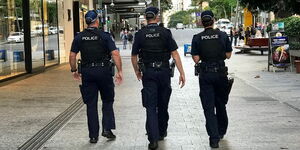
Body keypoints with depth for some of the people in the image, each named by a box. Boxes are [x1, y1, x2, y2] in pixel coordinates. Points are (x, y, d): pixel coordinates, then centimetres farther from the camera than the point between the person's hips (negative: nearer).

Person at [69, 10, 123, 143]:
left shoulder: (79, 37, 4)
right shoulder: (104, 36, -4)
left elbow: (72, 55, 3)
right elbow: (115, 54, -12)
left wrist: (74, 71, 15)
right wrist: (119, 71, -10)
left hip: (87, 72, 2)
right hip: (104, 71, -2)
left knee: (91, 104, 7)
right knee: (107, 101, 15)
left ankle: (93, 136, 9)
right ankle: (107, 129, 4)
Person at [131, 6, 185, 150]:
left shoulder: (140, 34, -1)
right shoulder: (165, 32, -4)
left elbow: (134, 56, 5)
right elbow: (174, 53, -8)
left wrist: (137, 72, 21)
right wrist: (182, 73, -6)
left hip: (148, 73, 0)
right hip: (164, 72, 1)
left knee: (151, 107, -1)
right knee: (163, 104, 17)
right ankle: (162, 132, 32)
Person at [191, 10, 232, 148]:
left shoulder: (197, 38, -5)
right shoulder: (223, 36, -3)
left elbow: (196, 59, -6)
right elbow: (228, 55, 1)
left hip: (205, 75, -1)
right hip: (220, 73, 1)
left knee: (208, 107, 1)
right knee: (220, 104, 19)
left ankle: (214, 138, -6)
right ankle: (221, 132, 35)